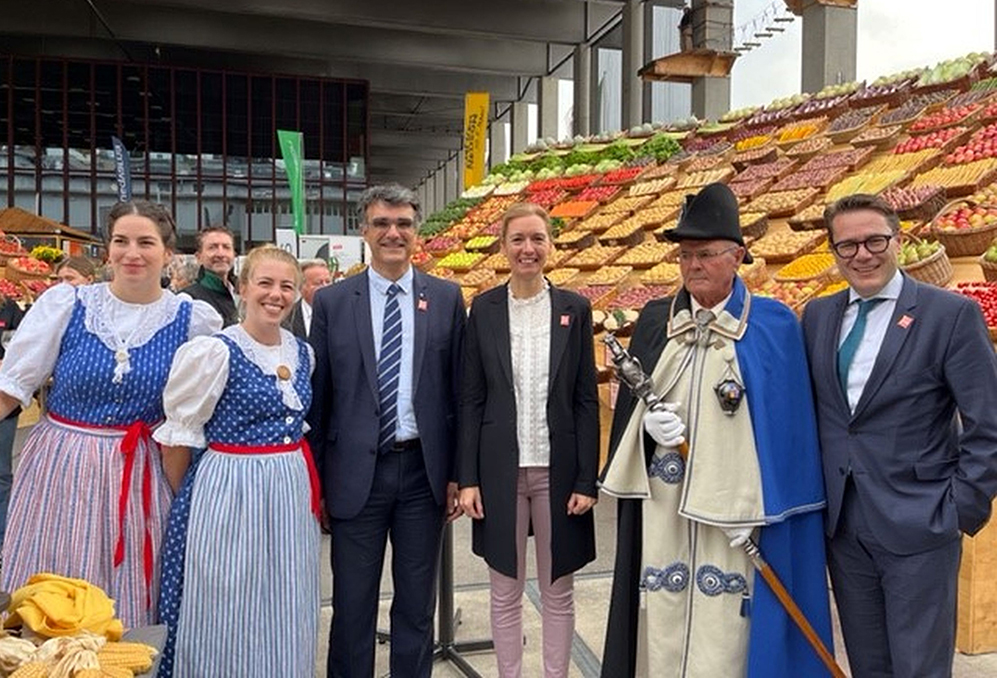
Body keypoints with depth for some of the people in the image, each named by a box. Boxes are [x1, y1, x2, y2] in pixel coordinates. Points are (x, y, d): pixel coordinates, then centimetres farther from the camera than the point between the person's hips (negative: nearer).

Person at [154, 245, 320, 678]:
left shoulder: (303, 353, 6)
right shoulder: (214, 351, -11)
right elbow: (178, 434, -5)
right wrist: (186, 500, 4)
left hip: (292, 494, 5)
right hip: (230, 493, -5)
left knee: (285, 618, 14)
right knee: (228, 615, 6)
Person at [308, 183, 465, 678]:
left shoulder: (446, 298, 2)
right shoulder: (331, 302, 1)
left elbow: (458, 390, 3)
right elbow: (317, 396, 3)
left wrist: (458, 472, 2)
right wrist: (315, 477, 2)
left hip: (424, 469, 1)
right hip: (357, 471, 0)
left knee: (417, 604, 14)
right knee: (352, 605, 11)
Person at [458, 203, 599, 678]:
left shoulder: (574, 308, 0)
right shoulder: (484, 308, 1)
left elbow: (587, 400, 0)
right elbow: (470, 399, 1)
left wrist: (587, 480, -5)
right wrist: (467, 478, -3)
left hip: (557, 468, 0)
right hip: (501, 468, 0)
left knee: (558, 591, 13)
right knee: (506, 593, 13)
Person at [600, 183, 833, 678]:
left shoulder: (773, 326, -2)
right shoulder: (655, 320, 9)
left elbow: (786, 423, -4)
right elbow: (627, 399, 13)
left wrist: (756, 508, -10)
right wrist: (648, 420, -10)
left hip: (734, 506, -3)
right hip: (661, 505, 3)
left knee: (723, 625, 2)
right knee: (662, 618, 9)